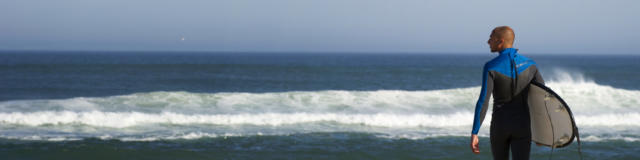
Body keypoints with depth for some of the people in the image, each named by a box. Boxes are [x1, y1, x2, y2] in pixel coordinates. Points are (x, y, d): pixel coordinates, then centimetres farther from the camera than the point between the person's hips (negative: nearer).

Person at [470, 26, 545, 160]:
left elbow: (483, 102, -18)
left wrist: (474, 133, -16)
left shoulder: (491, 67, -13)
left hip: (500, 125, -1)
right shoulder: (529, 64, -1)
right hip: (522, 126, 1)